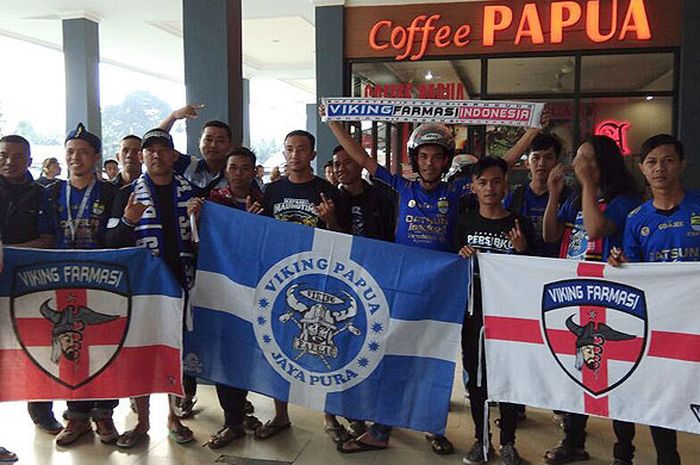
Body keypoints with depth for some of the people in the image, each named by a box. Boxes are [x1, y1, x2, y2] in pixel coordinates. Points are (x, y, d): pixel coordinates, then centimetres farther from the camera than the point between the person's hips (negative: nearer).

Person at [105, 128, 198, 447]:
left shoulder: (192, 192, 8)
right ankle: (142, 420, 18)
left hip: (181, 282, 1)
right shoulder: (128, 194, 3)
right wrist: (127, 222, -22)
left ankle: (174, 416, 23)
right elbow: (111, 242, -2)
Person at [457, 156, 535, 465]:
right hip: (472, 310, 3)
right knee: (475, 376, 10)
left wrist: (522, 249, -16)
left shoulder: (520, 224, -1)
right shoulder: (466, 222, 6)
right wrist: (462, 255, -7)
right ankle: (480, 438, 25)